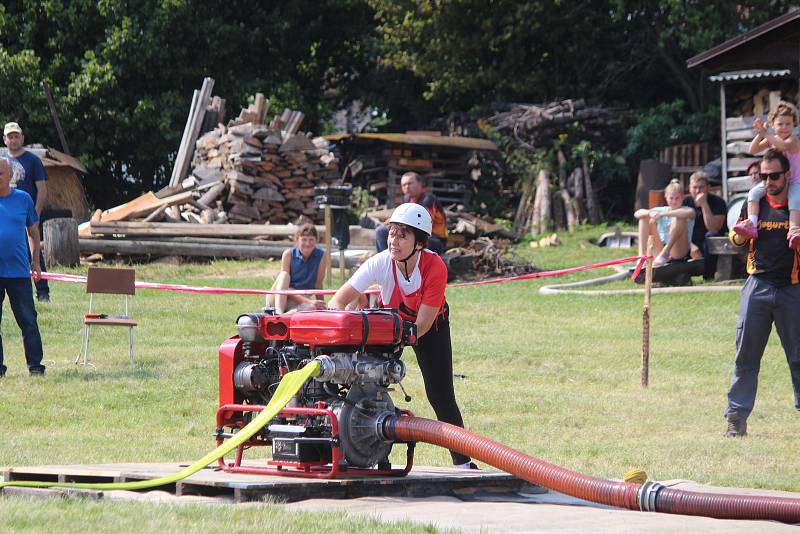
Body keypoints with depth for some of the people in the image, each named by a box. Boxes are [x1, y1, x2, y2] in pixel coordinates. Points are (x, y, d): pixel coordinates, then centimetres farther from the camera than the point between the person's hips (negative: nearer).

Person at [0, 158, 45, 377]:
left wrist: (35, 260, 14)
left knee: (28, 320, 0)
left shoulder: (23, 199, 5)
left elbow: (33, 231, 15)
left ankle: (35, 365, 7)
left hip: (18, 271, 0)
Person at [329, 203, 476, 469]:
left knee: (441, 395, -5)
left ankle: (462, 461, 9)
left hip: (431, 324, -1)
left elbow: (422, 325, -31)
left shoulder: (434, 267, -34)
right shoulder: (380, 263, -30)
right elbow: (337, 302, -32)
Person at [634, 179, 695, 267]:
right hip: (659, 250, 5)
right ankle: (642, 254, -13)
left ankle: (665, 253, -30)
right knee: (645, 218, 2)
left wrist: (664, 214, -32)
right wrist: (650, 213, -20)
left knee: (679, 218, -23)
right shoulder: (661, 210, 12)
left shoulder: (685, 210, -1)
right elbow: (637, 213, 3)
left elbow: (690, 213, -30)